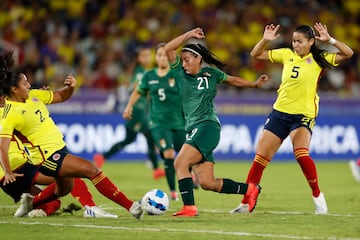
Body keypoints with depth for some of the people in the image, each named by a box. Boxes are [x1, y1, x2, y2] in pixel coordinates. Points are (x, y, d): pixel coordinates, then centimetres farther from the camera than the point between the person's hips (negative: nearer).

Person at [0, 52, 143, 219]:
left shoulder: (33, 95, 4)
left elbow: (61, 96, 12)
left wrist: (71, 87, -10)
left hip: (59, 149, 9)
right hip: (47, 156, -9)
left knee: (64, 189, 28)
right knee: (91, 170, -18)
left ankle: (31, 202, 49)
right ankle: (131, 206, -16)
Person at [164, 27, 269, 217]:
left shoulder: (211, 73, 6)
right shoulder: (181, 72, 11)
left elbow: (232, 80, 25)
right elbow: (168, 49, 0)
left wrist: (254, 84, 29)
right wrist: (188, 35, -3)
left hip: (208, 127, -5)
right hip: (192, 129, 5)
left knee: (180, 163, -23)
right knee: (207, 183, 0)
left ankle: (189, 207, -22)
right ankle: (249, 189, 17)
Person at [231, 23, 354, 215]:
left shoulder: (319, 59, -3)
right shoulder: (286, 55, 5)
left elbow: (348, 53, -12)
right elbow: (256, 54, 11)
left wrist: (329, 40, -23)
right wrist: (265, 40, -6)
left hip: (303, 115, -4)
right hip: (279, 112, 4)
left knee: (301, 153, -28)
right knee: (260, 158, 1)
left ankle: (317, 196, -9)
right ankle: (246, 203, 11)